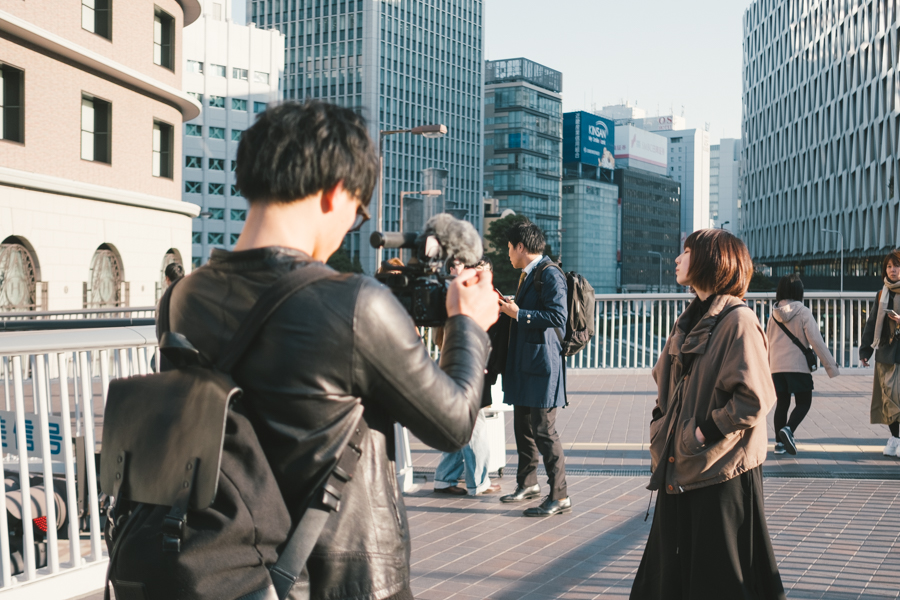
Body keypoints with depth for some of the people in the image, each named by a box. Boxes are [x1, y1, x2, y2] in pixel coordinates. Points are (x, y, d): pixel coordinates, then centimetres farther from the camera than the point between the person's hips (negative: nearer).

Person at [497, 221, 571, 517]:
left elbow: (558, 317, -22)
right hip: (524, 365, 10)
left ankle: (560, 496, -2)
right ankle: (528, 484, 31)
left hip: (542, 364, -10)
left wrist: (518, 313, -18)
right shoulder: (528, 274, 18)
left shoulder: (550, 274, -13)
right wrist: (509, 307, 15)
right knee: (523, 427, 17)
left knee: (544, 431, -8)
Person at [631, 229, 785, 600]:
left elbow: (754, 399, -20)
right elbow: (665, 380, 25)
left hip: (721, 472, -8)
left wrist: (703, 432, -17)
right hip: (680, 469, 8)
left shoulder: (737, 321, -13)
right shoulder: (689, 321, 13)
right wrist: (661, 426, 10)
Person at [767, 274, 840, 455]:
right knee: (804, 402, 4)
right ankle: (788, 429, -21)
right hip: (798, 366, -5)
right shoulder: (803, 313, -9)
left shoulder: (775, 314, 5)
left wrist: (768, 365, 26)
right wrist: (831, 365, -6)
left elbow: (768, 343, 13)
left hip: (777, 367, 5)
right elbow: (816, 341, -11)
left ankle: (780, 442, 11)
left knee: (782, 403, 12)